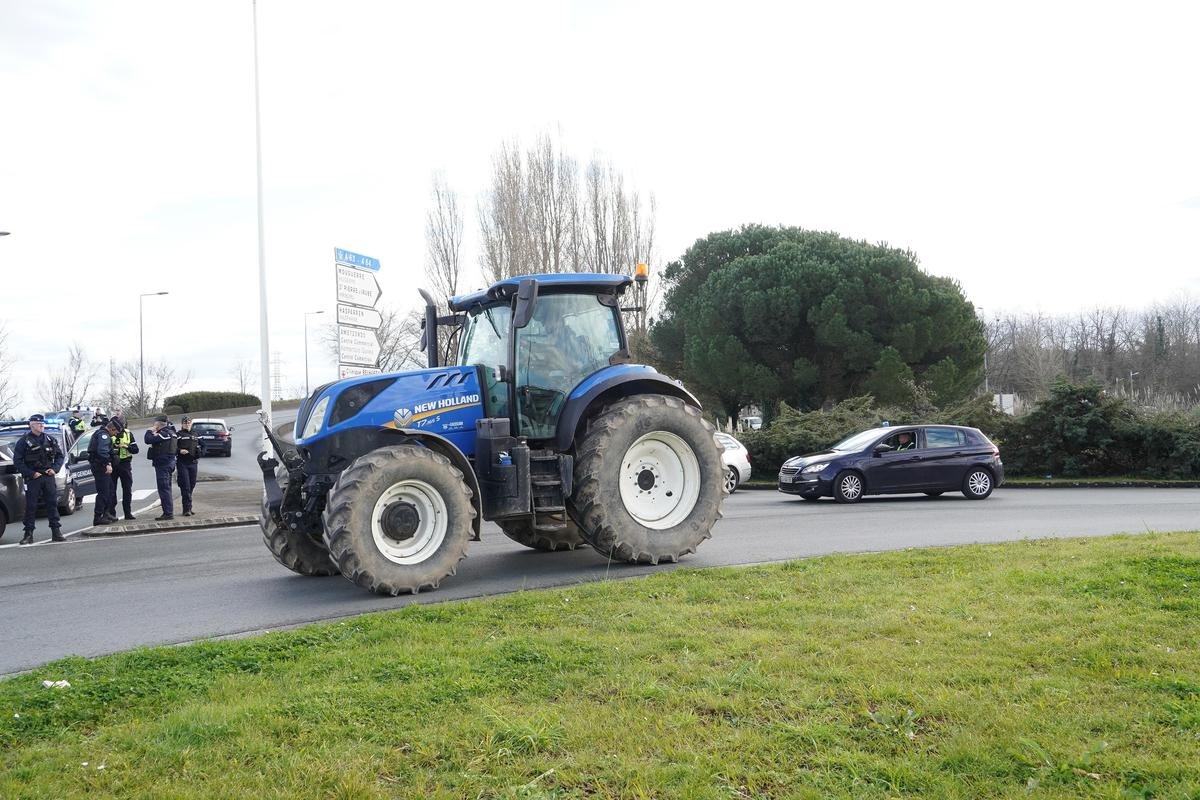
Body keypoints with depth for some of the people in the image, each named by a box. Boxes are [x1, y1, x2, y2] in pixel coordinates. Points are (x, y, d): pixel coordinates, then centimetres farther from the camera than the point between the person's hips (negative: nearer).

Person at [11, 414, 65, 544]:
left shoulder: (50, 439, 11)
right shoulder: (24, 441, -1)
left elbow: (60, 455, 17)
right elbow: (17, 460, -4)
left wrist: (55, 469, 0)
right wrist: (31, 473, -11)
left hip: (48, 476, 3)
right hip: (33, 478, -3)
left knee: (52, 504, 3)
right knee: (30, 506, -1)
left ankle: (56, 533, 8)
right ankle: (28, 535, 5)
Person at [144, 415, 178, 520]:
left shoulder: (164, 433, -16)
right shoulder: (170, 432, 15)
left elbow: (148, 440, -21)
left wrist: (150, 431, -3)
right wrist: (154, 433, 6)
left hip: (163, 464, -10)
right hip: (168, 463, 10)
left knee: (164, 489, -8)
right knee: (166, 489, 17)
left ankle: (168, 513, -8)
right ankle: (169, 512, 23)